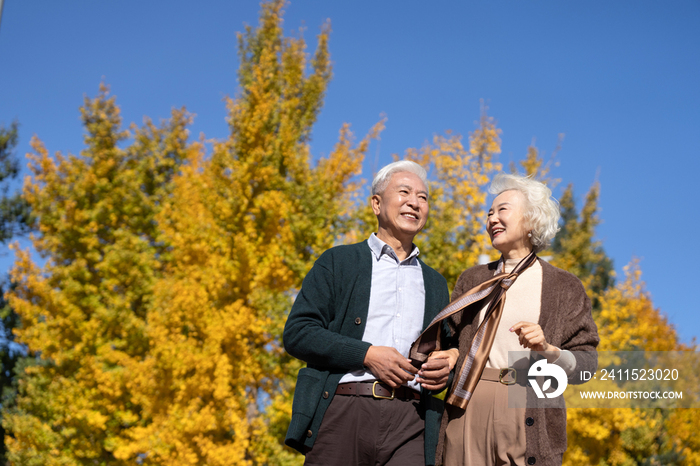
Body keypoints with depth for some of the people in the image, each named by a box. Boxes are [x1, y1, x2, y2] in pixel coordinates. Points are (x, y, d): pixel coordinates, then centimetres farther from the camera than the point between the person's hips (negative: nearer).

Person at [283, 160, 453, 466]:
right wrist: (367, 354, -9)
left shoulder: (435, 284, 25)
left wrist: (446, 369, 4)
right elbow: (296, 333, 2)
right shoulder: (338, 262, 12)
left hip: (410, 421, 2)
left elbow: (447, 350, 29)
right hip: (344, 413, -2)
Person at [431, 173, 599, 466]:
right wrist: (449, 355, -1)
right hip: (467, 407, 3)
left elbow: (586, 363, 3)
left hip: (529, 416, -2)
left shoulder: (565, 287, 8)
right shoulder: (472, 280, 19)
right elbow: (453, 337, 20)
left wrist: (548, 350, -14)